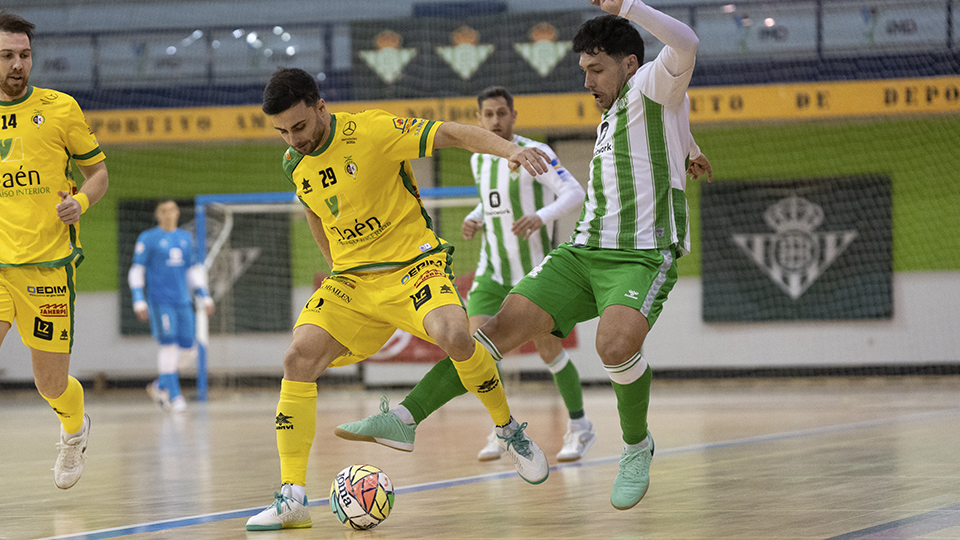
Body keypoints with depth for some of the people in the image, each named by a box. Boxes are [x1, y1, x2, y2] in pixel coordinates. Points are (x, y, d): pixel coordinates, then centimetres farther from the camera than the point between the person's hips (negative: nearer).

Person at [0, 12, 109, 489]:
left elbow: (97, 170, 9)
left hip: (49, 266, -1)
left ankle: (74, 430, 42)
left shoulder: (60, 109, 1)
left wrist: (81, 201, -11)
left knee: (51, 385, 7)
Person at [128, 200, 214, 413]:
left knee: (186, 346, 1)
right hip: (160, 301, -5)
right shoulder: (147, 239, 1)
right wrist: (139, 300, -9)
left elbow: (194, 269, 22)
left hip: (182, 301, 5)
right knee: (168, 343, -15)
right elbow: (137, 270, -1)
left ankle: (159, 386, 20)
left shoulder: (186, 238, 16)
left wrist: (204, 296, 15)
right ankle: (174, 395, -12)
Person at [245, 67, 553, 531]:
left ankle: (509, 430, -5)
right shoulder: (294, 163, 4)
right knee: (298, 358, -17)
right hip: (350, 281, 5)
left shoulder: (373, 131, -15)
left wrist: (510, 150, -32)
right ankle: (292, 499, -12)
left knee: (452, 335, -34)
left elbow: (453, 134, -17)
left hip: (413, 264, -5)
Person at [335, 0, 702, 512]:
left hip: (642, 257, -7)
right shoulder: (612, 114, 22)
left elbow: (685, 44, -25)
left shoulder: (651, 90, -3)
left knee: (615, 343, -34)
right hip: (583, 252, 7)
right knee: (503, 325, -11)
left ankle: (637, 446, -7)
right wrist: (687, 152, 60)